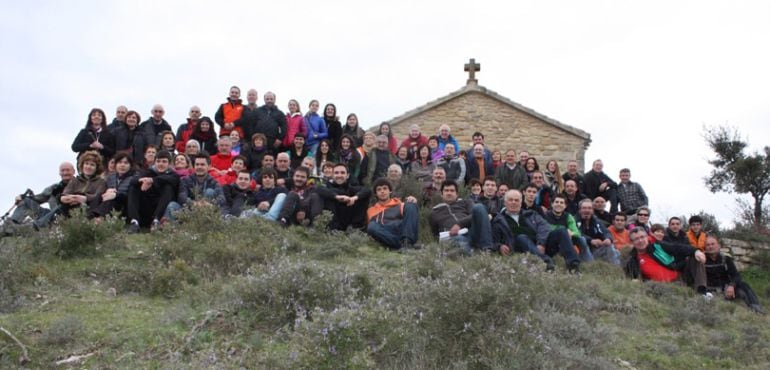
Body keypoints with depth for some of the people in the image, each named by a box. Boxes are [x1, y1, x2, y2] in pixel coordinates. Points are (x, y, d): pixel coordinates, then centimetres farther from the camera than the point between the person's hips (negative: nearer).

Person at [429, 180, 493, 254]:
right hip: (454, 236, -1)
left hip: (471, 231, 1)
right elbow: (435, 233, 33)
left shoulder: (465, 202, 28)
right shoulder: (435, 211, 31)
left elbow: (475, 216, 7)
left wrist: (460, 224, -10)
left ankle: (486, 247, -35)